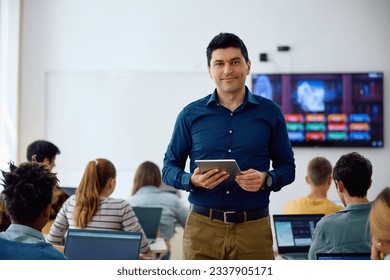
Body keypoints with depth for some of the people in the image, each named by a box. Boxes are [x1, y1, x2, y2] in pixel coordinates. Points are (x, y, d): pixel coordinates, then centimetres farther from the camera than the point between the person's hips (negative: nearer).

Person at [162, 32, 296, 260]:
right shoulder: (191, 114, 6)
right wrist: (192, 180, -12)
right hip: (202, 228, 0)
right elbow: (169, 168, 9)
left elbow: (287, 166, 11)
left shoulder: (270, 112, 7)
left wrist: (266, 180, -11)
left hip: (254, 229, 0)